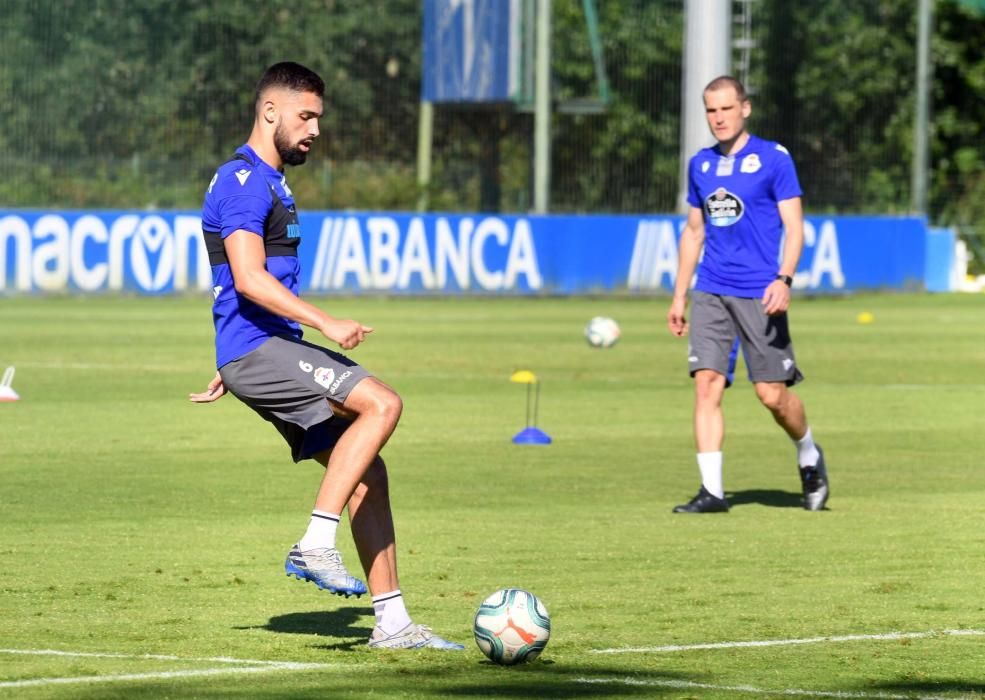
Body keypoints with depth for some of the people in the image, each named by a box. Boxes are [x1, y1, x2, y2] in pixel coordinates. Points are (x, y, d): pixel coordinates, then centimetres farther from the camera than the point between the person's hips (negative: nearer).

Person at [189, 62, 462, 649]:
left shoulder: (269, 183, 23)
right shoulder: (245, 182, -10)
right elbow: (248, 279, -22)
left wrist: (230, 372, 33)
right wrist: (325, 323, -27)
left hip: (272, 350, 10)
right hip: (257, 347, -10)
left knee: (368, 474, 3)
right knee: (382, 403, -23)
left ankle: (392, 622, 4)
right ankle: (316, 545, -23)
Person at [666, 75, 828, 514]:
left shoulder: (773, 159, -3)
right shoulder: (700, 165, 12)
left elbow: (794, 227, -6)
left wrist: (784, 279, -21)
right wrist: (679, 296, 18)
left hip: (759, 294, -4)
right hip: (711, 292, 4)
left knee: (772, 394, -2)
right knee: (707, 383, -9)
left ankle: (810, 457, 26)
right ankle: (712, 490, -9)